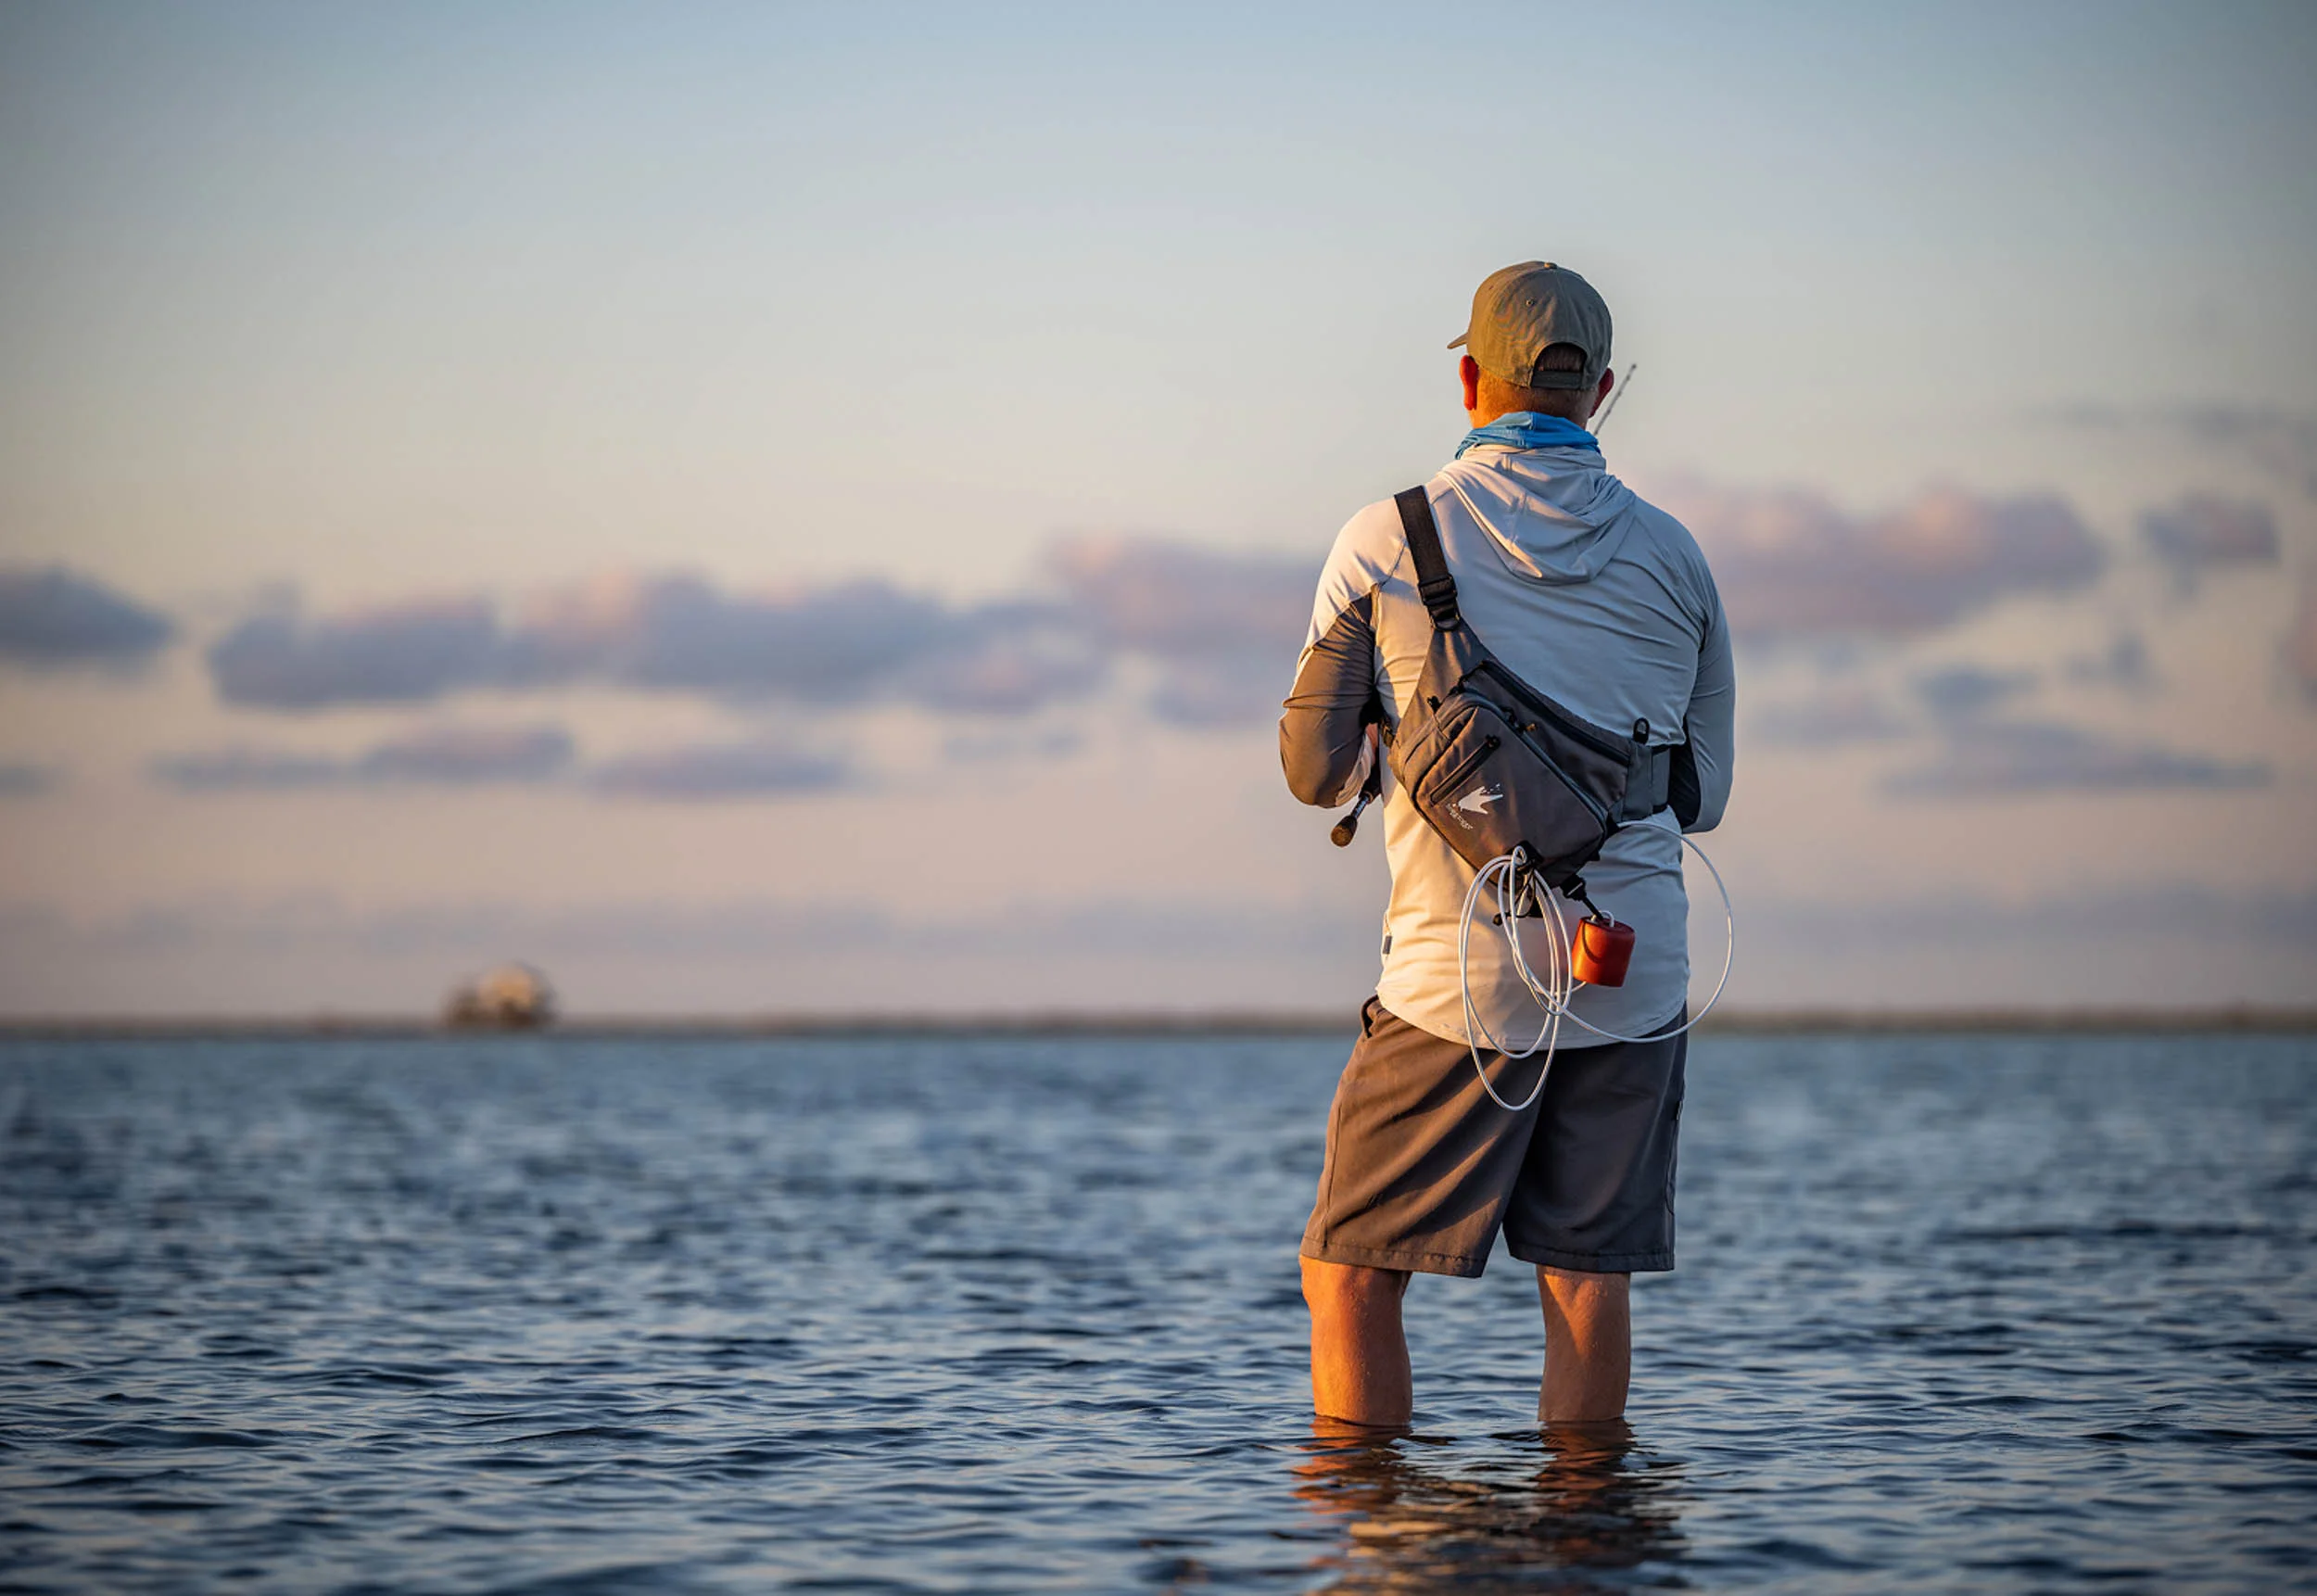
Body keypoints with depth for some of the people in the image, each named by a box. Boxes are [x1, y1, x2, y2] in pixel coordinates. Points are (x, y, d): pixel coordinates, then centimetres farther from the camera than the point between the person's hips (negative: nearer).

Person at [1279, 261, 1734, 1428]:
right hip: (1634, 975, 3)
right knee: (1588, 1270, 8)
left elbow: (1314, 774, 6)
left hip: (1459, 978, -3)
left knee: (1349, 1274, 6)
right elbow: (1703, 794, 14)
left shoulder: (1384, 542, -2)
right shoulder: (1672, 557, 6)